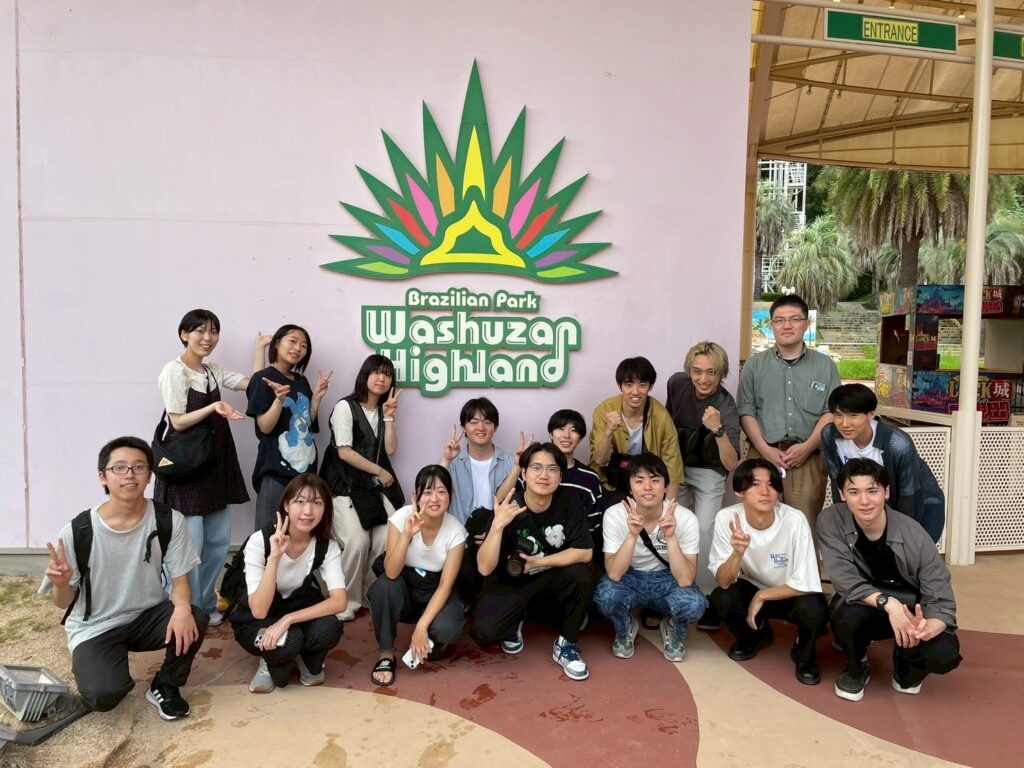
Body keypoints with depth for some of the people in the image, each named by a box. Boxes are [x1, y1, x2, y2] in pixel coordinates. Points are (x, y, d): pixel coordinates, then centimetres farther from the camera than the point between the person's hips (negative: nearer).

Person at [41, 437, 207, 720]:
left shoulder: (169, 521, -15)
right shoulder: (76, 531, -19)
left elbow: (180, 579, -9)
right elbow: (63, 601, -8)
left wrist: (182, 606, -32)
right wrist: (61, 584, -32)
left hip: (148, 616, 2)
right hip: (95, 627, -2)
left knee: (193, 620, -29)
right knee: (103, 695, -27)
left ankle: (165, 686, 2)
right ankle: (111, 676, 13)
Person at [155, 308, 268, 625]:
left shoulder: (213, 371, 13)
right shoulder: (174, 371, -9)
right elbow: (178, 422, -12)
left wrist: (259, 348, 8)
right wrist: (214, 407, -25)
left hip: (215, 463, 8)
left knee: (219, 540, 12)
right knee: (190, 544, -5)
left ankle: (206, 605, 25)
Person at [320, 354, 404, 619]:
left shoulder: (384, 410, 16)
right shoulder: (345, 407, -4)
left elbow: (390, 449, 5)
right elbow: (344, 452, -11)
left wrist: (389, 416, -4)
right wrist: (380, 472, -7)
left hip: (377, 486, 5)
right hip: (345, 485, -5)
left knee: (389, 540, -15)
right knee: (357, 542, -23)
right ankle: (347, 602, -3)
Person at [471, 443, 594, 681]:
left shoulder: (568, 502, -16)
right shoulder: (508, 508, -23)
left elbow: (585, 552, -18)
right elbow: (485, 568, -29)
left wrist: (538, 562, -21)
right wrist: (497, 525, -42)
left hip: (550, 580, 2)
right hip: (509, 583, -2)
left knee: (582, 576, -29)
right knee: (484, 632, -26)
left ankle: (565, 644, -5)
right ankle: (515, 621, 12)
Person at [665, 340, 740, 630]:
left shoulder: (726, 408, -27)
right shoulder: (677, 383, -15)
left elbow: (731, 465, -37)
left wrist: (718, 430, -50)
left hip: (708, 473, -4)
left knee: (704, 531, -16)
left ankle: (707, 598, -1)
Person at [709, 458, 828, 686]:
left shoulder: (795, 521, -29)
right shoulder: (726, 518, -23)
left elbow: (805, 585, -23)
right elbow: (723, 582, -23)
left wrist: (761, 596, -19)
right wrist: (738, 553, -41)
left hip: (790, 594, -2)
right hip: (752, 589, 2)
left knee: (814, 611, -34)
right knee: (720, 598, -28)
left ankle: (804, 653, 4)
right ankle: (754, 635, 9)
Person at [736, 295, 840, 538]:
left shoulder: (825, 365, 11)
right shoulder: (754, 365, 10)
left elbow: (831, 412, 5)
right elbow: (746, 411, 5)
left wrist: (807, 447, -9)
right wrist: (765, 449, -7)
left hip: (808, 458, 0)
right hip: (763, 456, 0)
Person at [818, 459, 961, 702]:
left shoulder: (914, 535, -23)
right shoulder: (830, 521, -22)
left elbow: (942, 602, -22)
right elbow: (845, 580, -26)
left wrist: (925, 628, -45)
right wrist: (888, 603, -42)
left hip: (911, 613, 1)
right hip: (863, 610, 0)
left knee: (945, 654, -28)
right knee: (847, 611, -35)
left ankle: (905, 667, 12)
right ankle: (856, 669, 1)